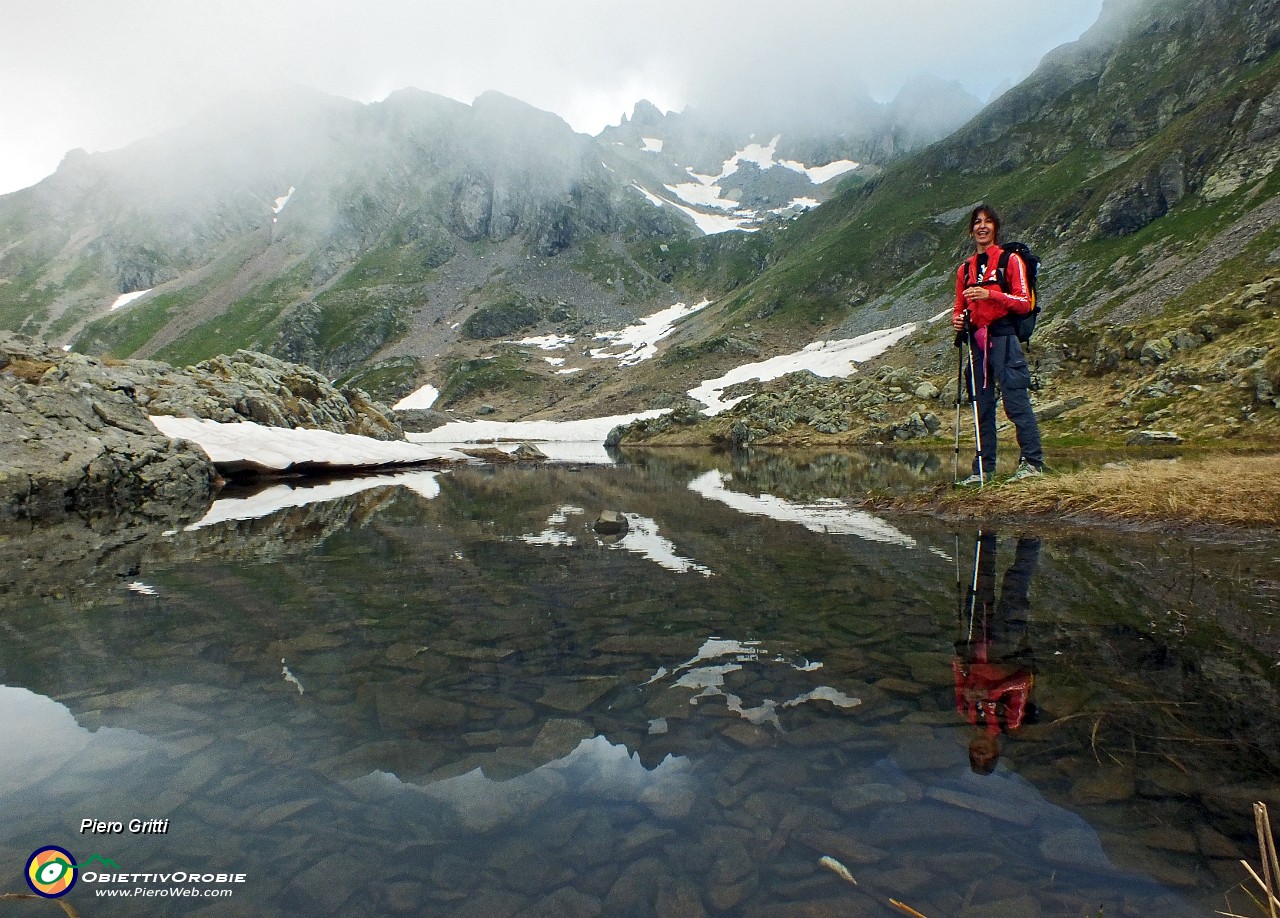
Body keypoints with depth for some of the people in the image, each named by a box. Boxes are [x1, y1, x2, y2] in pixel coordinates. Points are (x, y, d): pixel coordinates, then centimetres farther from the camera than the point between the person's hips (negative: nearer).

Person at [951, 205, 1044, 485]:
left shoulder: (1010, 260, 2)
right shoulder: (965, 268, 17)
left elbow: (1024, 303, -4)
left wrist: (990, 294, -17)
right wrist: (957, 320, -2)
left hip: (1003, 338, -5)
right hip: (977, 340, 5)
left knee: (1015, 400, -10)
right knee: (982, 404, 6)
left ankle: (1032, 461, -4)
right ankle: (984, 468, 10)